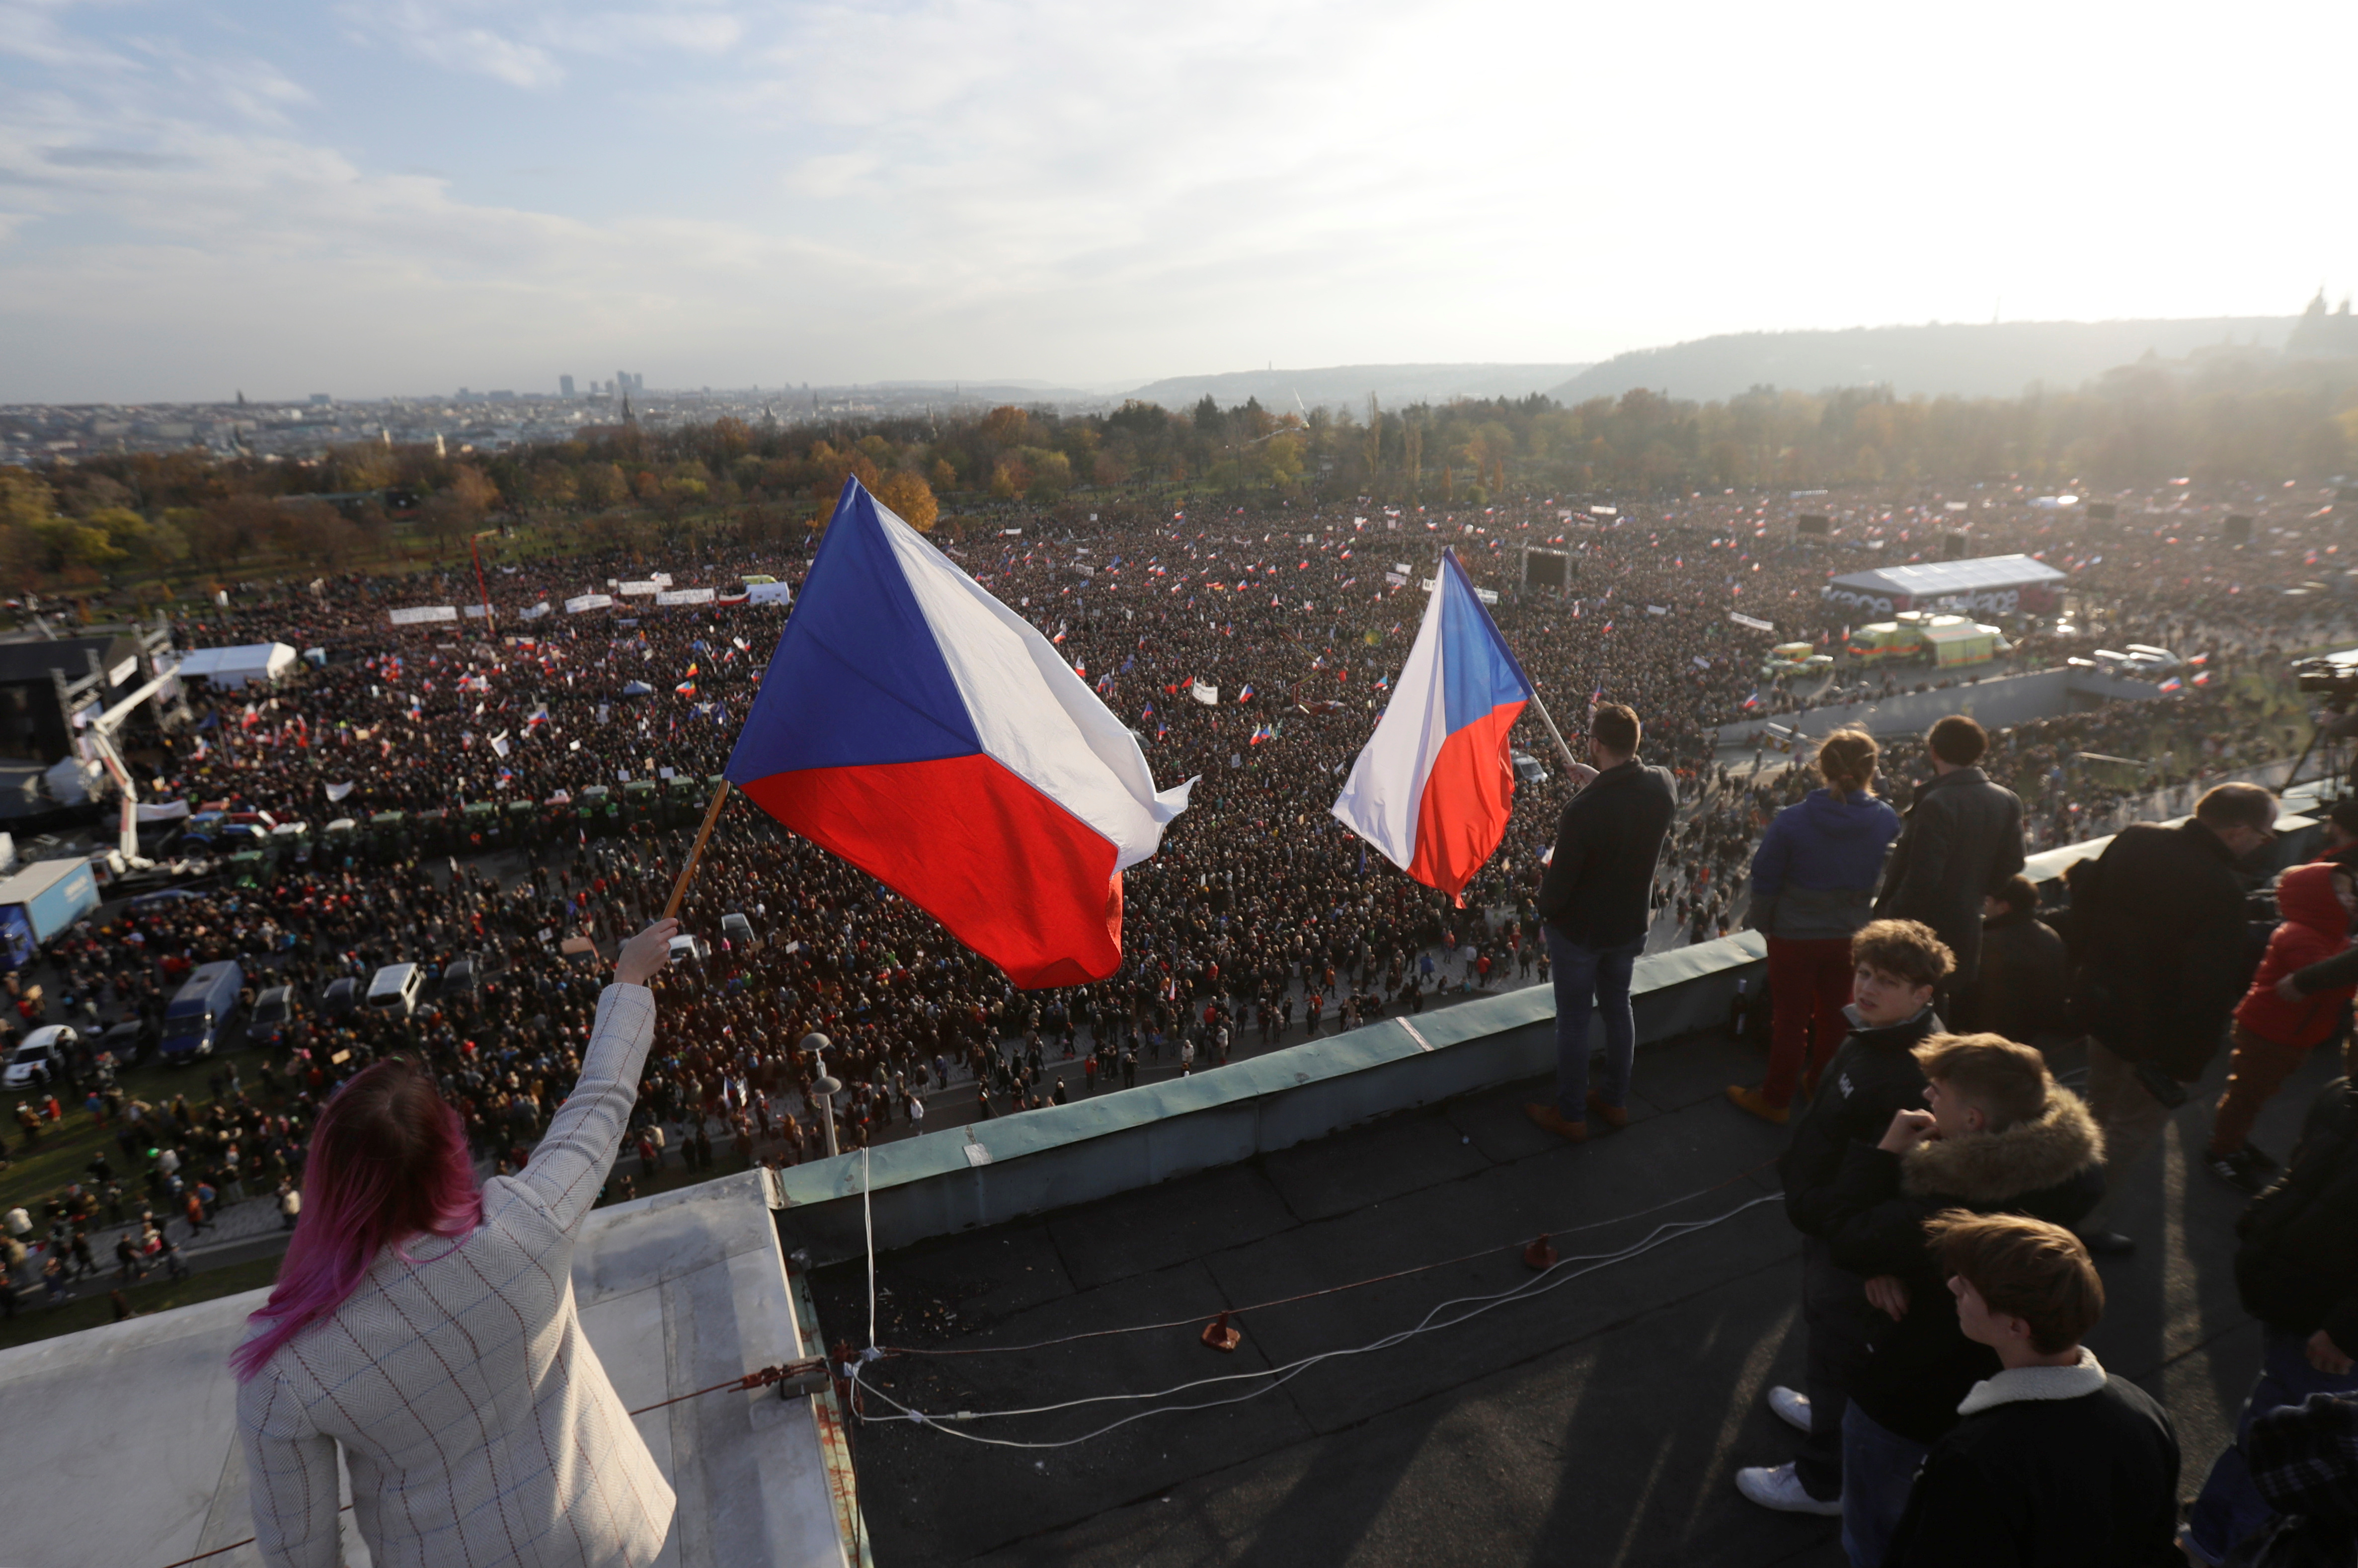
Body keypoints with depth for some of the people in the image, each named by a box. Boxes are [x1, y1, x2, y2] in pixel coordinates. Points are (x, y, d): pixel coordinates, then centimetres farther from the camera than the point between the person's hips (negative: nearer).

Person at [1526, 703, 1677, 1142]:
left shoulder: (1583, 810, -33)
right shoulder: (1664, 785, -14)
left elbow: (1558, 880, -21)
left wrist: (1546, 912, -3)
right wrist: (1601, 781, 9)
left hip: (1578, 930, -6)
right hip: (1629, 925, 6)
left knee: (1573, 1021, 11)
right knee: (1618, 1008, 23)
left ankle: (1571, 1115, 26)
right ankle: (1615, 1101, 40)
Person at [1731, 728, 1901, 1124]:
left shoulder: (1791, 821, -22)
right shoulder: (1887, 821, -13)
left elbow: (1765, 883, -13)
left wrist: (1759, 921, 3)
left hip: (1793, 936, -3)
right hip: (1851, 937, 3)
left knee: (1789, 1018, 11)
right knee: (1835, 1015, 21)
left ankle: (1775, 1099, 25)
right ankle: (1822, 1085, 42)